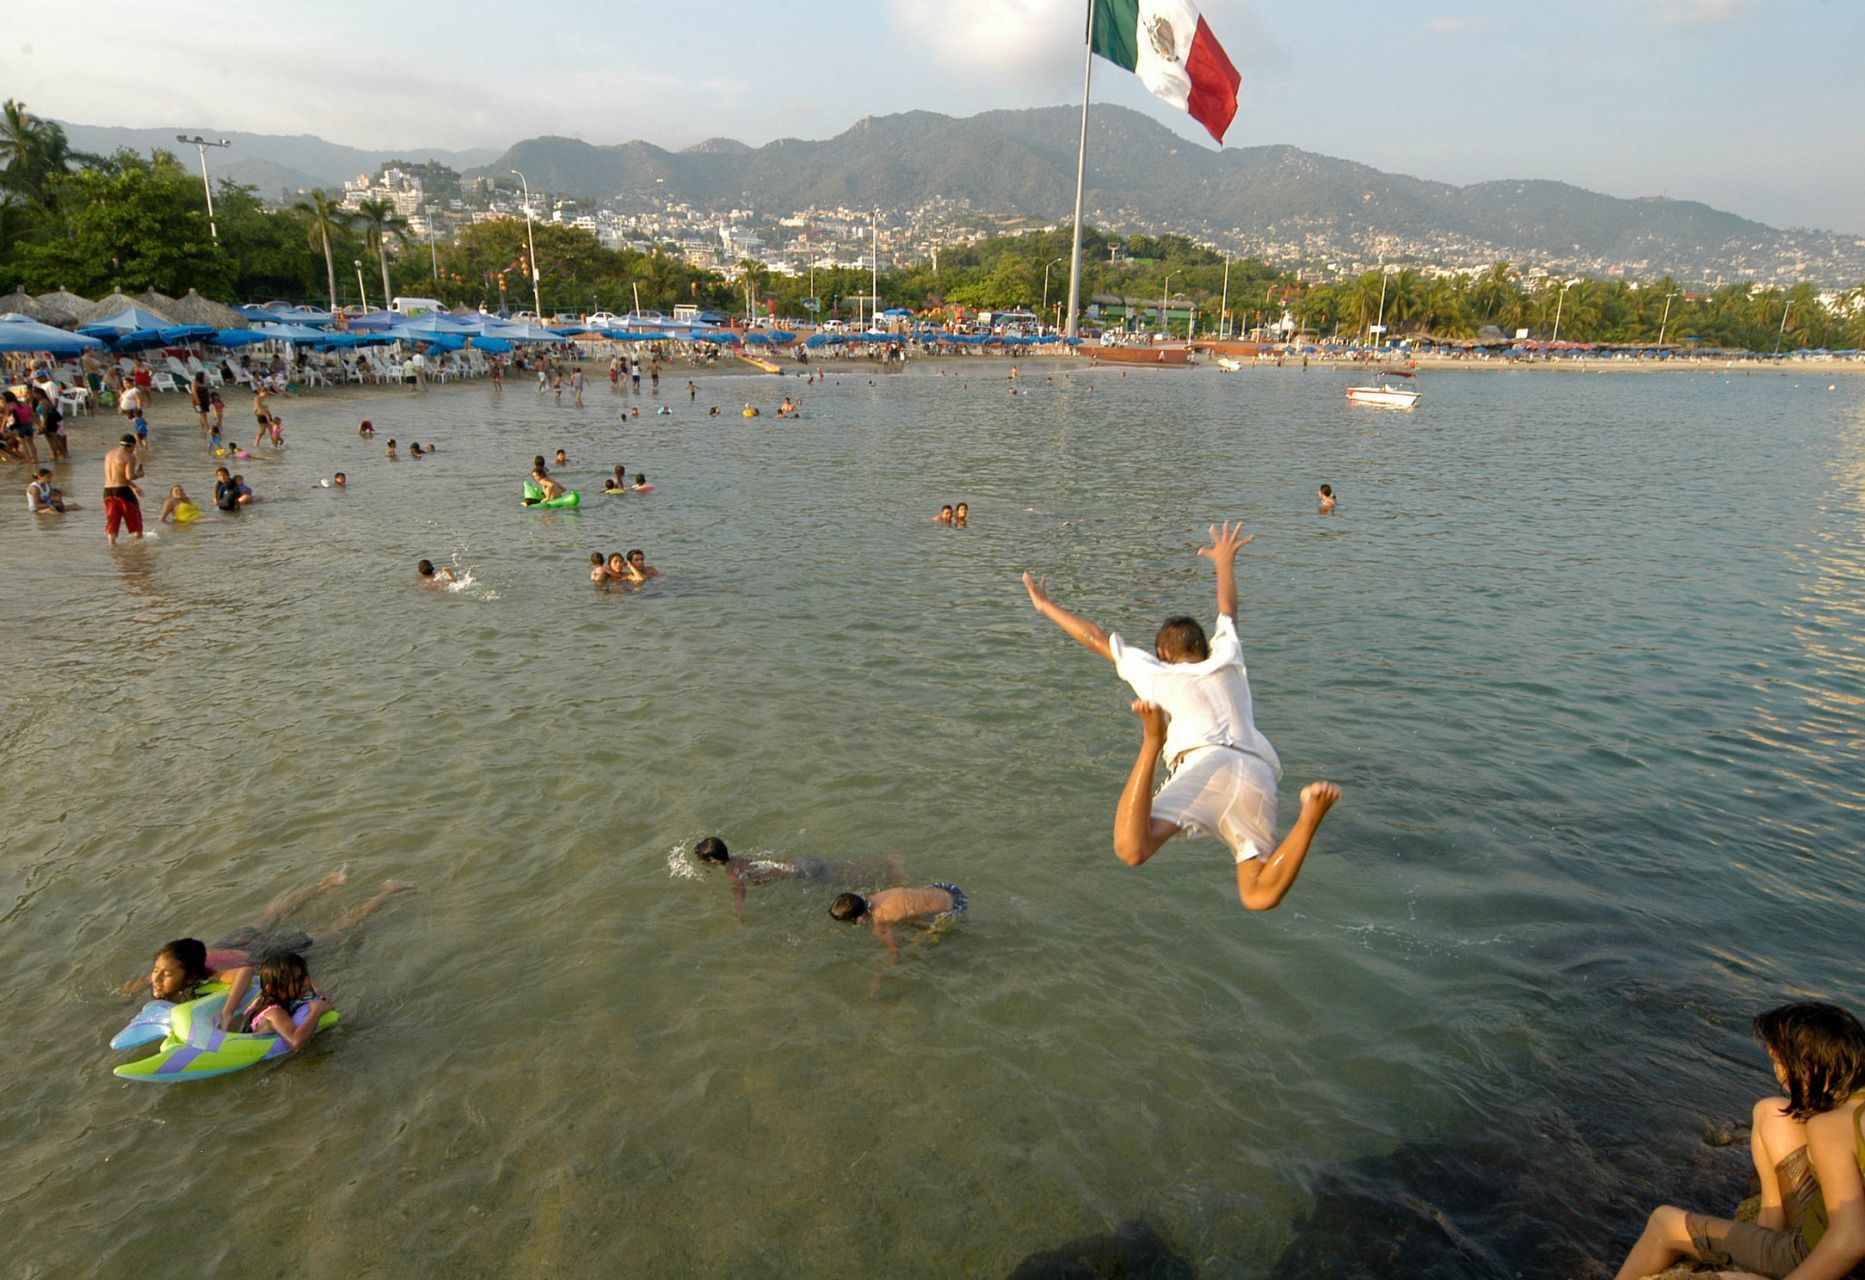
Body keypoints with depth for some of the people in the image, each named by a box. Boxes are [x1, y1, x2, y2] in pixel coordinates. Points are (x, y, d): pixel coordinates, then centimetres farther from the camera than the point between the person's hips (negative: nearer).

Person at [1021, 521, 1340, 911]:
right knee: (1259, 896, 2)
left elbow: (1097, 638, 30)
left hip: (1205, 764, -4)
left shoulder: (1157, 673, 24)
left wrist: (1046, 605, 43)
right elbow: (1228, 613, 52)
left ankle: (1152, 742, -36)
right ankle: (1311, 813, -20)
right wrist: (1225, 563, 67)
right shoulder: (1226, 659, 32)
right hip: (1259, 774, 4)